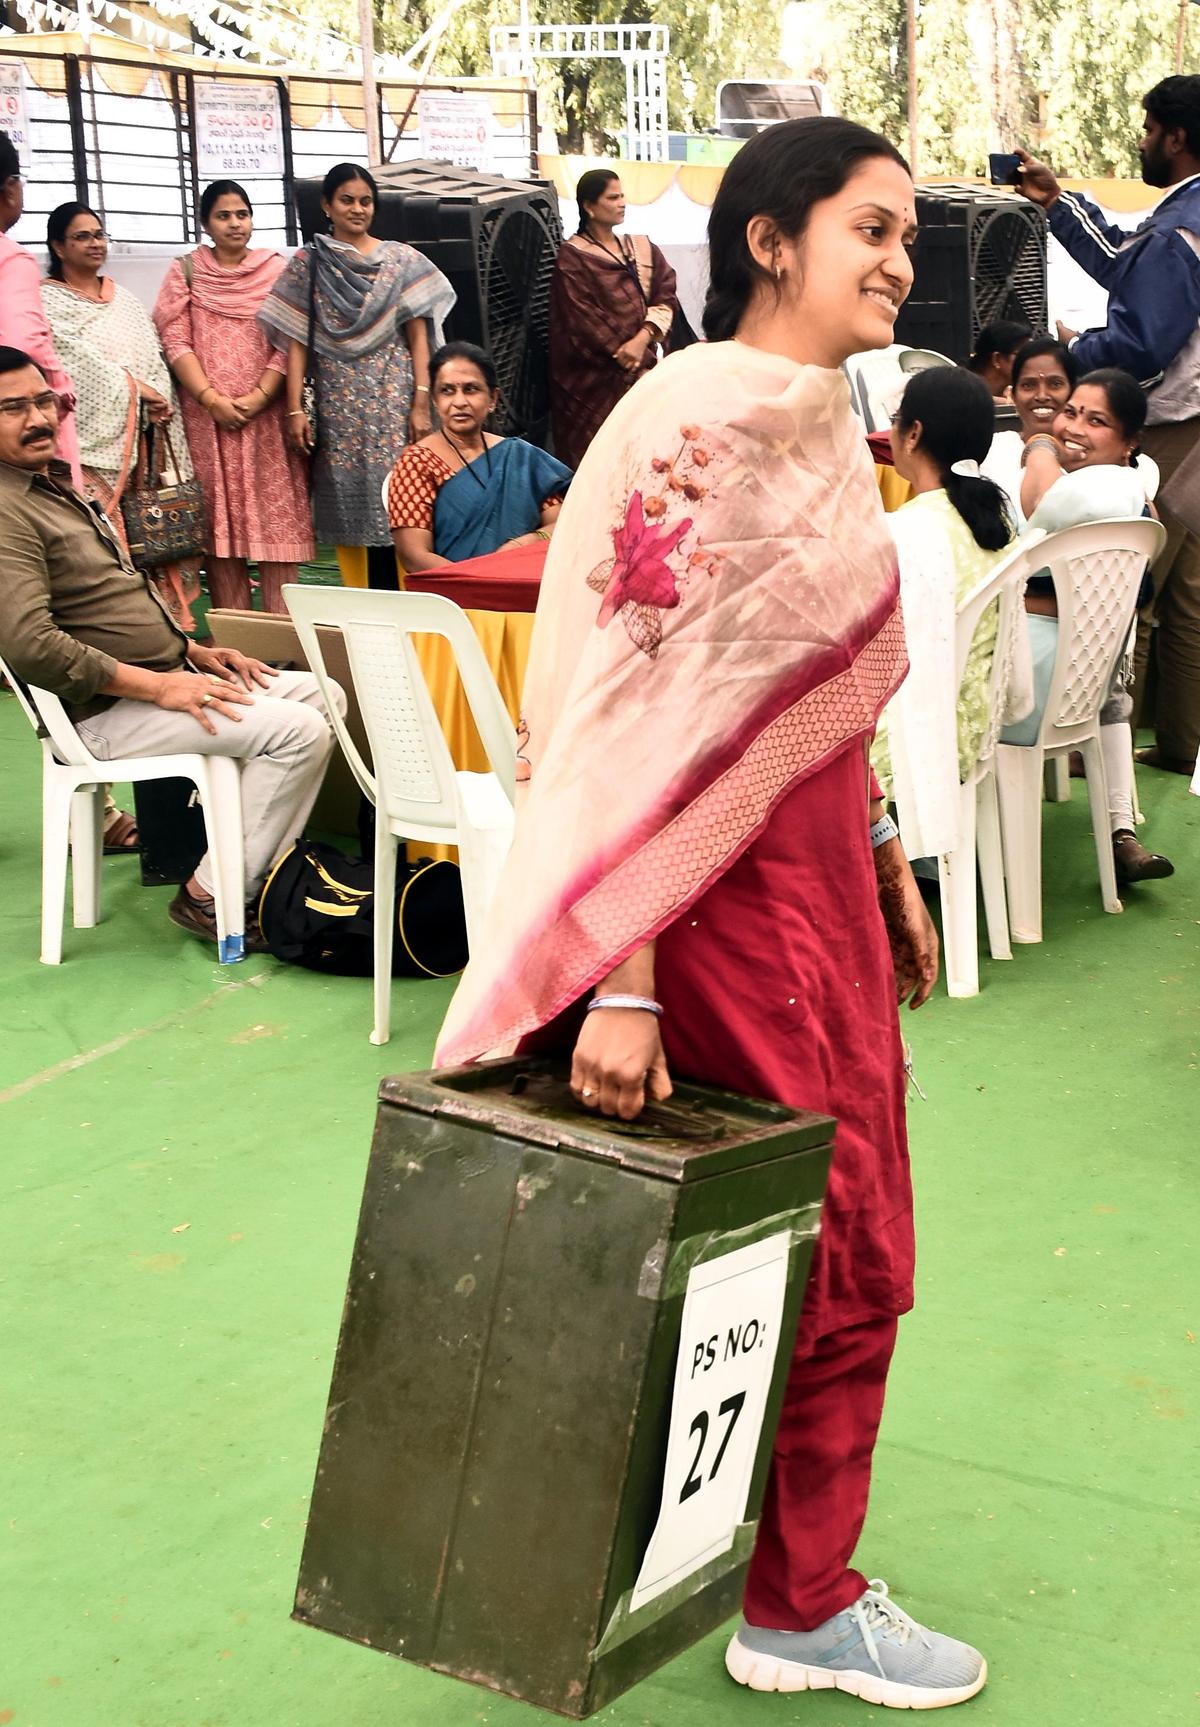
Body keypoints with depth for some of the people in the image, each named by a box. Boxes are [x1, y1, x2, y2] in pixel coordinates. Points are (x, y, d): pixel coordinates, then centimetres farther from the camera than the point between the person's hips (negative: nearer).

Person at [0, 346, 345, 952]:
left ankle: (271, 866, 7)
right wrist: (158, 685, -24)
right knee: (298, 729, -20)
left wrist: (191, 651, 10)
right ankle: (209, 897, -11)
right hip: (102, 713, -11)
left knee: (321, 694, 9)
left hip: (158, 678, 11)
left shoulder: (57, 487, 17)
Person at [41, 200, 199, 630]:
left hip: (140, 438, 5)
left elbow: (154, 358, 15)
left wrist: (161, 399, -3)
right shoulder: (46, 300, 2)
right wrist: (134, 387, -12)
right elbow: (76, 358, -10)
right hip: (91, 439, -5)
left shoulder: (125, 300, 20)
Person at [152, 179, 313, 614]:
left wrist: (258, 397, -11)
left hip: (267, 413, 0)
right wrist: (211, 398, -12)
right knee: (219, 522, -1)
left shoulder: (277, 270, 9)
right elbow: (175, 341, 1)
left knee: (276, 519, -5)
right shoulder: (184, 272, 10)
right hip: (207, 415, 0)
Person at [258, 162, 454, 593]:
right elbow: (297, 342, 4)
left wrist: (421, 403, -6)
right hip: (338, 407, 1)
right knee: (348, 508, 3)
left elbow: (418, 336, 3)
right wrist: (295, 410, -4)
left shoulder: (400, 260, 6)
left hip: (394, 400, -1)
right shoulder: (308, 264, 7)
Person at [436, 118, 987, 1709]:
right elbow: (636, 703, -23)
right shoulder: (705, 423, -19)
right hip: (722, 880, -9)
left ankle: (800, 1563, 35)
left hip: (816, 861, 9)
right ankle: (803, 1609, 23)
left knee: (842, 1237, 17)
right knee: (837, 1253, 3)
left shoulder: (820, 424, 11)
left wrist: (884, 860, 19)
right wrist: (621, 978, -25)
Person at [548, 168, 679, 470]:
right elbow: (584, 319, -10)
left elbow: (666, 296, 3)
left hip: (644, 366, 5)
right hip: (594, 377, -5)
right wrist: (624, 354, -13)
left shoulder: (641, 248, 14)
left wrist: (643, 338, -14)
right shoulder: (572, 256, -2)